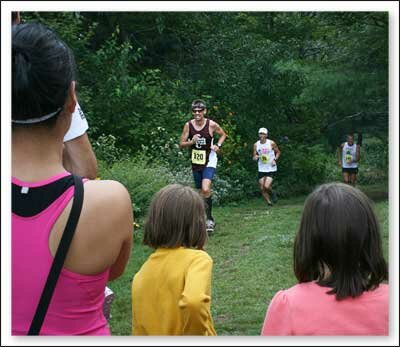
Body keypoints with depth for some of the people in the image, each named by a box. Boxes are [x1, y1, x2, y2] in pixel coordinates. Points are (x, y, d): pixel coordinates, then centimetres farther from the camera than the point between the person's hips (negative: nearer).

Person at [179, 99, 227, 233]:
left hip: (209, 161, -4)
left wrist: (218, 145, -10)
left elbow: (223, 135, 8)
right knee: (201, 192, 13)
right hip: (196, 162, 4)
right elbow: (181, 144, 0)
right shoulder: (188, 125, -5)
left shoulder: (212, 125, -11)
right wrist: (192, 142, -19)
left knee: (205, 189, -22)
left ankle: (209, 218, -8)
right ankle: (206, 218, 29)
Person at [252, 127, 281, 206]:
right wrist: (255, 157, -17)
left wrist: (275, 160, -10)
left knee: (267, 186, -18)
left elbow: (278, 152, 7)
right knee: (262, 189, 1)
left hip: (271, 169, -3)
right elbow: (254, 157, 7)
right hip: (261, 169, 4)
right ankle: (269, 203, 21)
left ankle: (272, 193, 16)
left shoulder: (271, 143, -7)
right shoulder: (256, 145, 0)